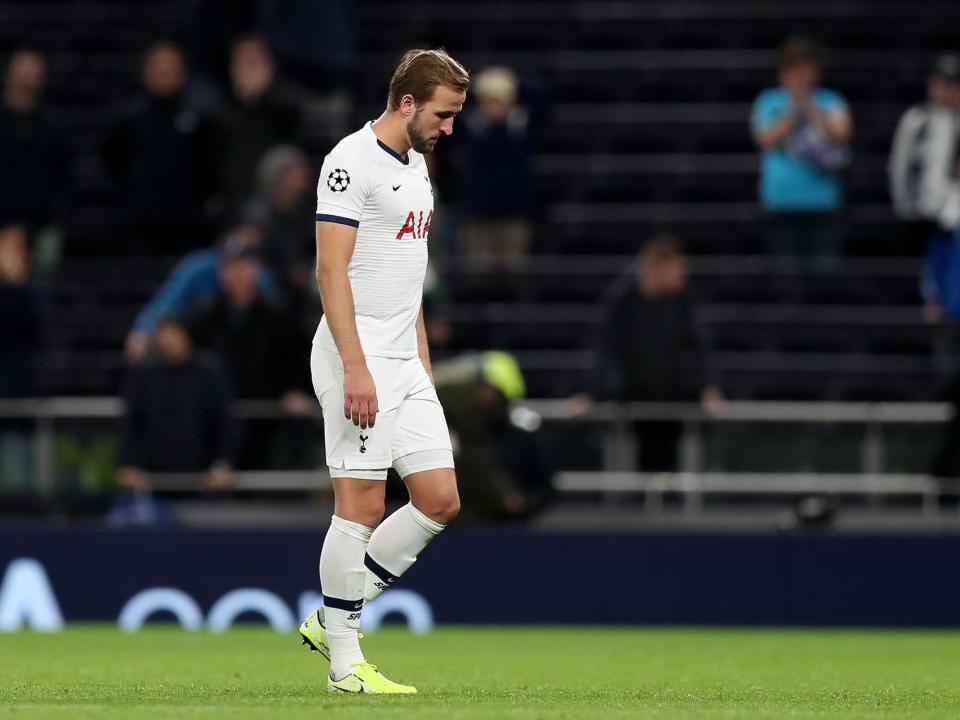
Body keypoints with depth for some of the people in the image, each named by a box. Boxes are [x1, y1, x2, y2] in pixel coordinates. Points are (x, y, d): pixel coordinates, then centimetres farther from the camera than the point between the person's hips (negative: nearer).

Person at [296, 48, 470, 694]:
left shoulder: (416, 163, 17)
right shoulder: (353, 161, -12)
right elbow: (332, 268, -18)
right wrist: (356, 367, -23)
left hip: (405, 363, 9)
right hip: (357, 357, -9)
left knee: (440, 500, 4)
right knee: (362, 503, -7)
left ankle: (335, 619, 13)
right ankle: (345, 661, 0)